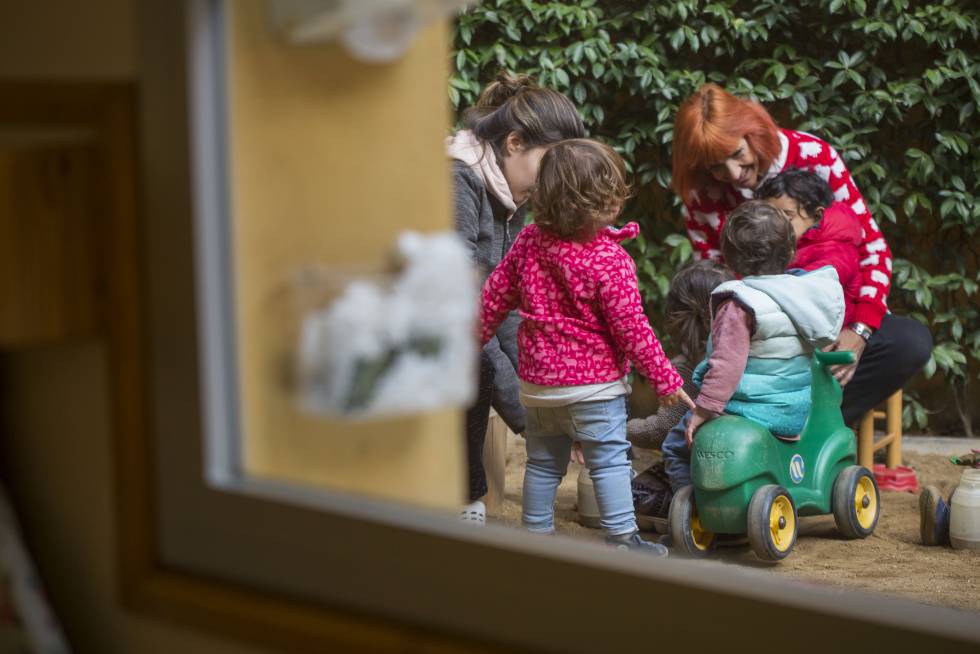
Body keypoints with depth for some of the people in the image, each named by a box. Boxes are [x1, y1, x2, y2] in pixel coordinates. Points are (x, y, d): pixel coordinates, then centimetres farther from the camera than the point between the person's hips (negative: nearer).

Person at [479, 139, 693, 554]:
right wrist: (665, 379, -6)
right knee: (609, 460, 1)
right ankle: (622, 538, 2)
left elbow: (495, 296, 5)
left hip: (537, 381, 6)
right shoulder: (609, 260, -19)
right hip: (594, 381, -5)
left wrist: (474, 339, 20)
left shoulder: (529, 242, -3)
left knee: (543, 462, 16)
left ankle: (536, 534, 23)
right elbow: (631, 328, -16)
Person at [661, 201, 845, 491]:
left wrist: (703, 409, -16)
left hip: (753, 410, -7)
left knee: (677, 446, 11)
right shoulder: (804, 291, 0)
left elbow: (727, 364, -23)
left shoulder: (738, 306, -20)